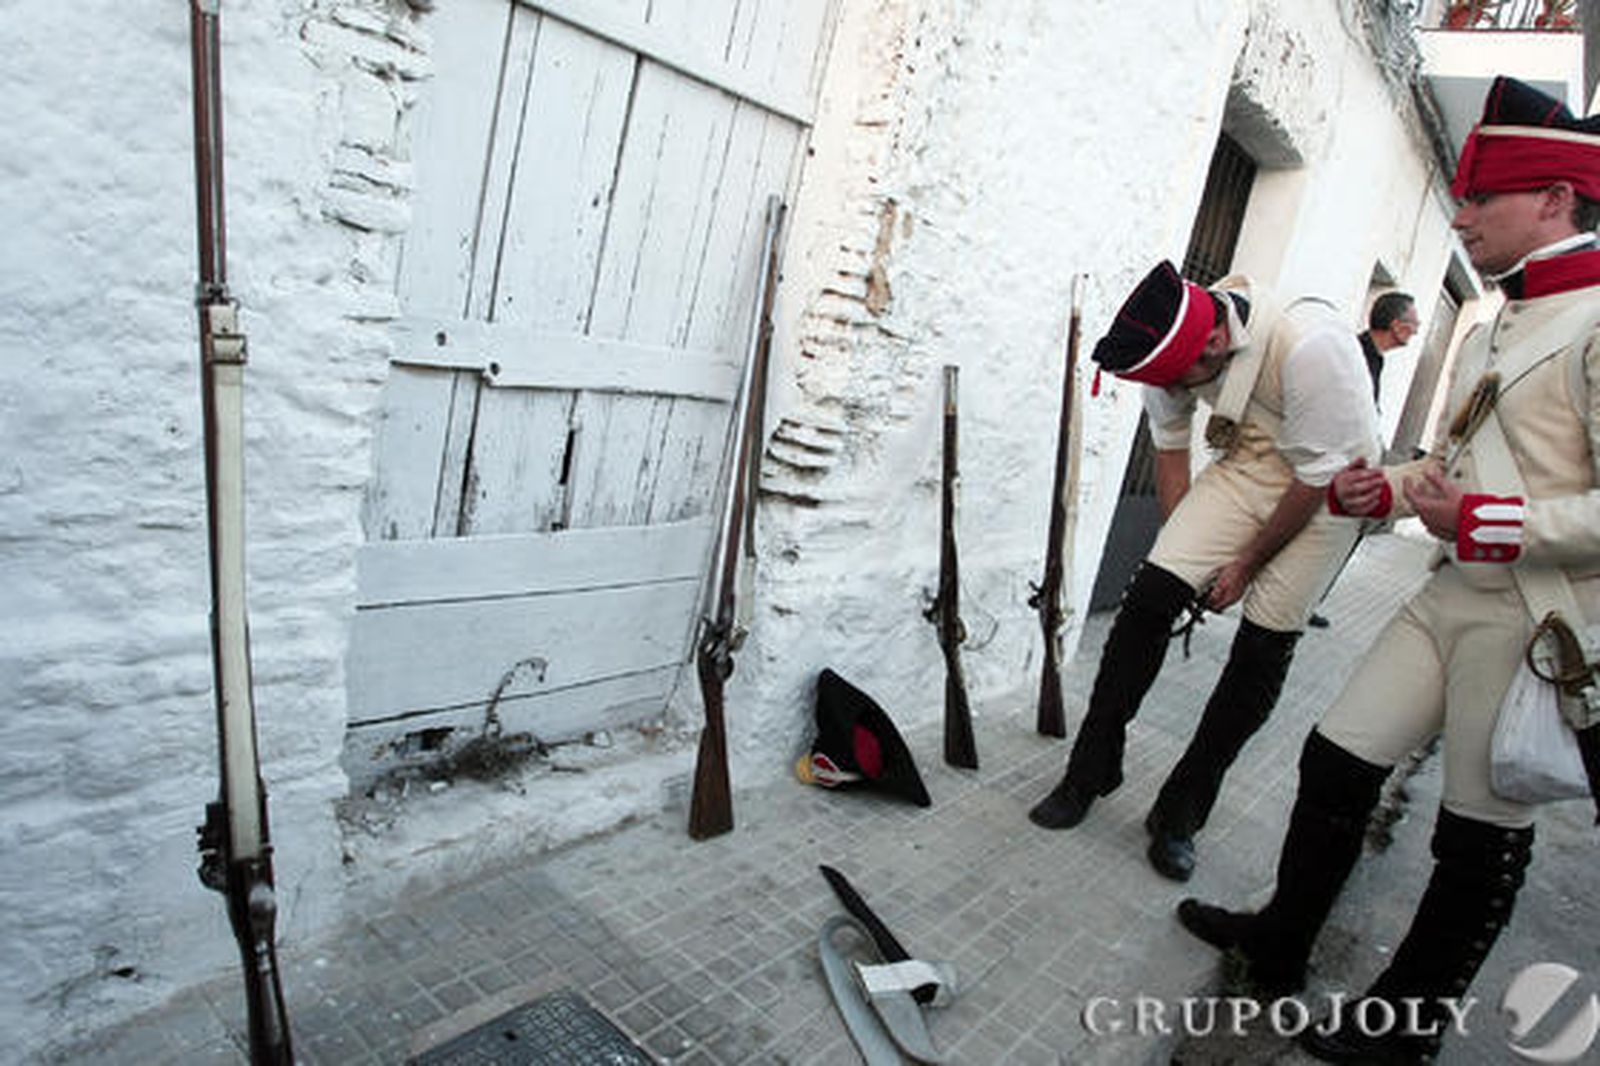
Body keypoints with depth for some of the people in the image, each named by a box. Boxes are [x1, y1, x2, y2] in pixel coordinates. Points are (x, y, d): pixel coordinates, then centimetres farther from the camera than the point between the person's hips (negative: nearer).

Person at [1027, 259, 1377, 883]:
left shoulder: (1311, 347, -32)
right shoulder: (1175, 349, -14)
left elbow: (1319, 479, -21)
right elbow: (1170, 452, 0)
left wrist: (1245, 565, -10)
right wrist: (1186, 557, 3)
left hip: (1324, 492, -4)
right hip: (1245, 468, 4)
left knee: (1263, 651, -5)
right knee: (1150, 594, -13)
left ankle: (1181, 814, 9)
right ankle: (1090, 773, -1)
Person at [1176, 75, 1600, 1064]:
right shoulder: (1489, 331, 14)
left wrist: (1480, 523, -22)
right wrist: (1383, 489, 7)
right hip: (1452, 598, 8)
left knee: (1483, 831, 7)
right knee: (1336, 759, 10)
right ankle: (1281, 942, 29)